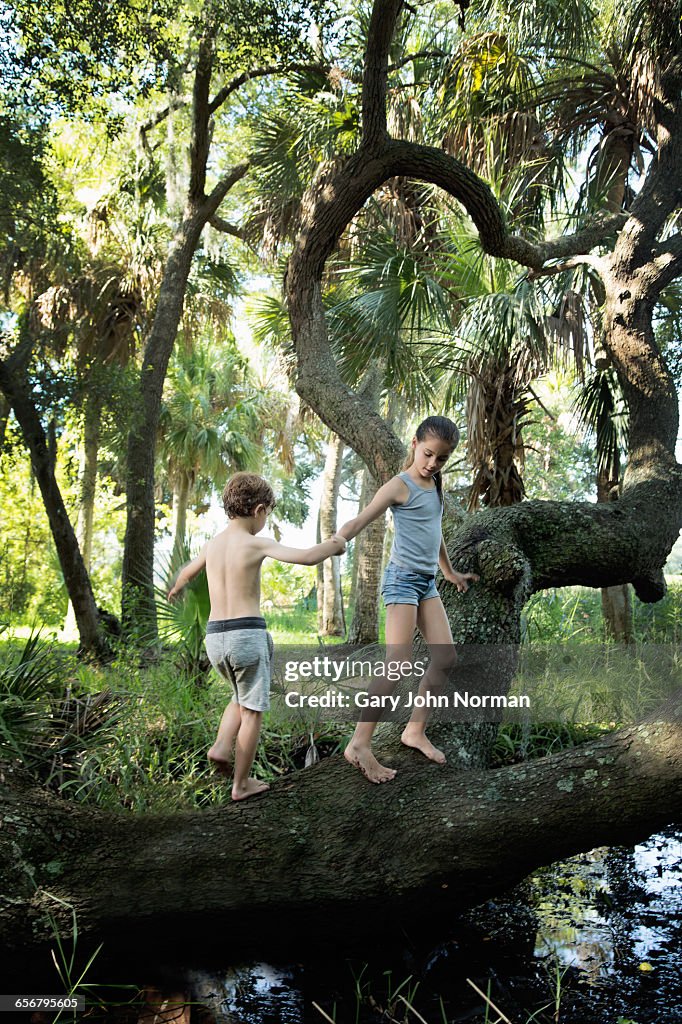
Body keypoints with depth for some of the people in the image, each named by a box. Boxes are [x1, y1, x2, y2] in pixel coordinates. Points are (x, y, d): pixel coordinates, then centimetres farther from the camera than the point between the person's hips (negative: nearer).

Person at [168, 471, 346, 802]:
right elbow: (308, 557, -18)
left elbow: (187, 573, 30)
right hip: (248, 633, -6)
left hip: (215, 637, 6)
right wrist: (333, 545, 3)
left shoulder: (212, 545, 9)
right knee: (252, 709, 9)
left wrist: (176, 588, 52)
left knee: (242, 698, 28)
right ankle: (241, 784, 17)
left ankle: (222, 746, 7)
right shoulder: (256, 544, -9)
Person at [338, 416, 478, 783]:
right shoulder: (400, 485, -10)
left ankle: (415, 730, 16)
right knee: (398, 666, -14)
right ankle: (359, 745, -10)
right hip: (403, 578, -8)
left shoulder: (437, 483, 13)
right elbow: (359, 521, -18)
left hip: (427, 582, 8)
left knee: (445, 658, 4)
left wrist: (451, 573, 35)